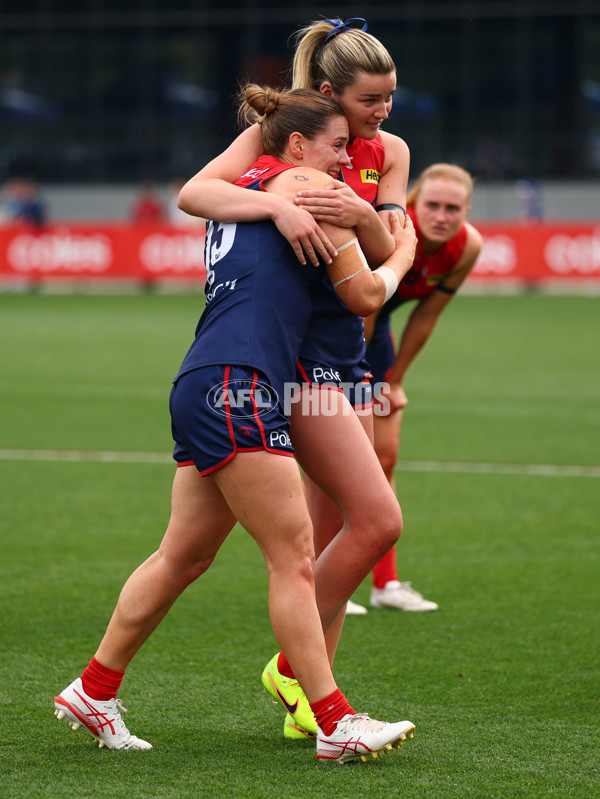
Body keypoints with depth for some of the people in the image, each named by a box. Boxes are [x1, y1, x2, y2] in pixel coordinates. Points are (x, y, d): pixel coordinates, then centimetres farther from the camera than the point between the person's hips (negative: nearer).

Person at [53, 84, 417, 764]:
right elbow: (363, 293, 3)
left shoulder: (245, 188, 24)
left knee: (184, 555, 14)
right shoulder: (305, 184, 1)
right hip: (237, 384, -9)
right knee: (293, 556, -8)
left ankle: (93, 693, 21)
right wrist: (401, 256, 24)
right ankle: (336, 726, -8)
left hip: (203, 389, 9)